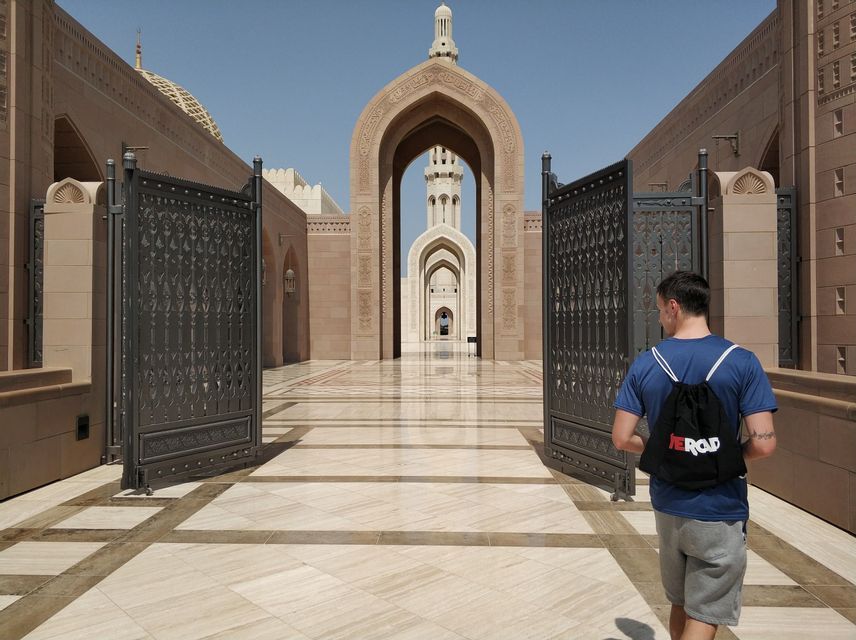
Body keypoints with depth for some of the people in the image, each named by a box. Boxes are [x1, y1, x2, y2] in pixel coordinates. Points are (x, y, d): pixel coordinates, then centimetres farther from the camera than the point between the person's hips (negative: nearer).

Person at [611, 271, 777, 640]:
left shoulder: (645, 364, -6)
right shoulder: (741, 362, -12)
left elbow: (621, 438, -7)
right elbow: (763, 443, -17)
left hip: (667, 507, 3)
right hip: (719, 512, -3)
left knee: (679, 605, 23)